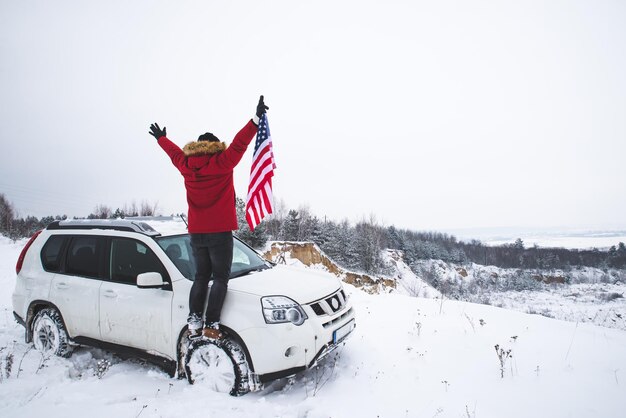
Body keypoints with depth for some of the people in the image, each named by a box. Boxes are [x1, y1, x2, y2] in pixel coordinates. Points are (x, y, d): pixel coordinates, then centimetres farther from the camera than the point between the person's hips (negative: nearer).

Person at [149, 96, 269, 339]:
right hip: (219, 232, -5)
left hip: (196, 233, 5)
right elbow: (239, 144, -17)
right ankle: (211, 325, -6)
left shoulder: (186, 166, 7)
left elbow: (174, 152, 25)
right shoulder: (221, 163, -8)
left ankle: (194, 321, 9)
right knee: (220, 279, 0)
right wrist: (256, 119, -20)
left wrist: (161, 138, 44)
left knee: (201, 277, 16)